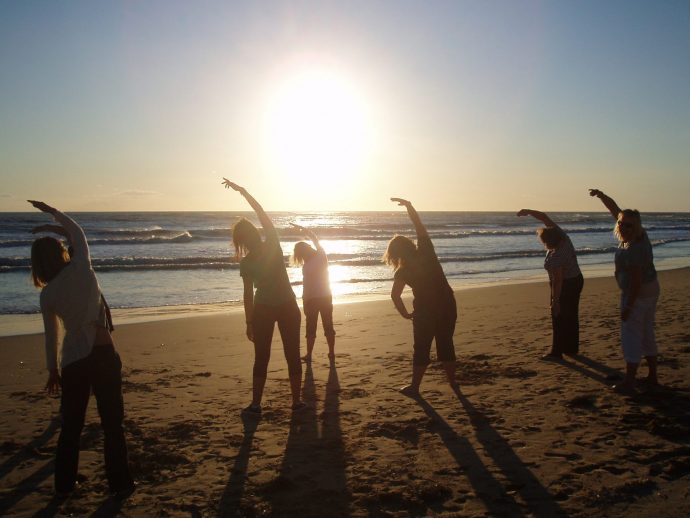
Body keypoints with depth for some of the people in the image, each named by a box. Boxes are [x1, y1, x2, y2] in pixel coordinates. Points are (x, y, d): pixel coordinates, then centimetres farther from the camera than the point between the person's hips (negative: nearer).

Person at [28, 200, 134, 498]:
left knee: (71, 424, 17)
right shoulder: (81, 268, -4)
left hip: (72, 361, 3)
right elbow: (77, 232, 13)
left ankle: (64, 484, 27)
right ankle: (119, 484, 11)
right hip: (102, 354, -3)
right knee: (112, 421, 6)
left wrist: (53, 369, 21)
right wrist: (52, 211, 25)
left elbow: (51, 336, 10)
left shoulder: (47, 294, 3)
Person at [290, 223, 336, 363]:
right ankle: (331, 354, 14)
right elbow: (315, 239, 13)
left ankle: (309, 355, 12)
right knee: (328, 326, 10)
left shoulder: (307, 265, -16)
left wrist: (305, 304, -6)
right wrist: (302, 228, 24)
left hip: (312, 299, -5)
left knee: (311, 328, 6)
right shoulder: (321, 255, -2)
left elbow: (306, 286, -15)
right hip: (326, 297, 5)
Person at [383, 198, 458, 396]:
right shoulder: (426, 251, -3)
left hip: (425, 310, -3)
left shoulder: (403, 271, -9)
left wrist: (405, 313, -3)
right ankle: (452, 381, 25)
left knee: (421, 348, 8)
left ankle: (415, 387, 14)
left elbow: (395, 295, -17)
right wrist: (408, 205, 10)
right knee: (446, 344, 16)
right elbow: (420, 226, 6)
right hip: (447, 305, 4)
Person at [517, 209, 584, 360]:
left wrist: (555, 301, -23)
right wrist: (528, 211, -9)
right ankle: (572, 348, 26)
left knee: (559, 318, 0)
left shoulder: (555, 258, -32)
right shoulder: (561, 235, -10)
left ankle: (557, 352, 6)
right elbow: (545, 218, -3)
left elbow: (557, 281, -29)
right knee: (571, 316, 16)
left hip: (565, 285, -9)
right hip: (576, 280, 9)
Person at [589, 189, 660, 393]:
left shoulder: (633, 249, -27)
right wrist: (601, 195, 0)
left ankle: (629, 382, -2)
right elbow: (614, 209, 9)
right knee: (647, 334, 17)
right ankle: (652, 377, 25)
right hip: (651, 290, 10)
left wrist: (628, 307, -23)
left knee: (631, 336, -5)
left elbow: (636, 281, -26)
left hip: (637, 294, -10)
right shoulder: (639, 234, 0)